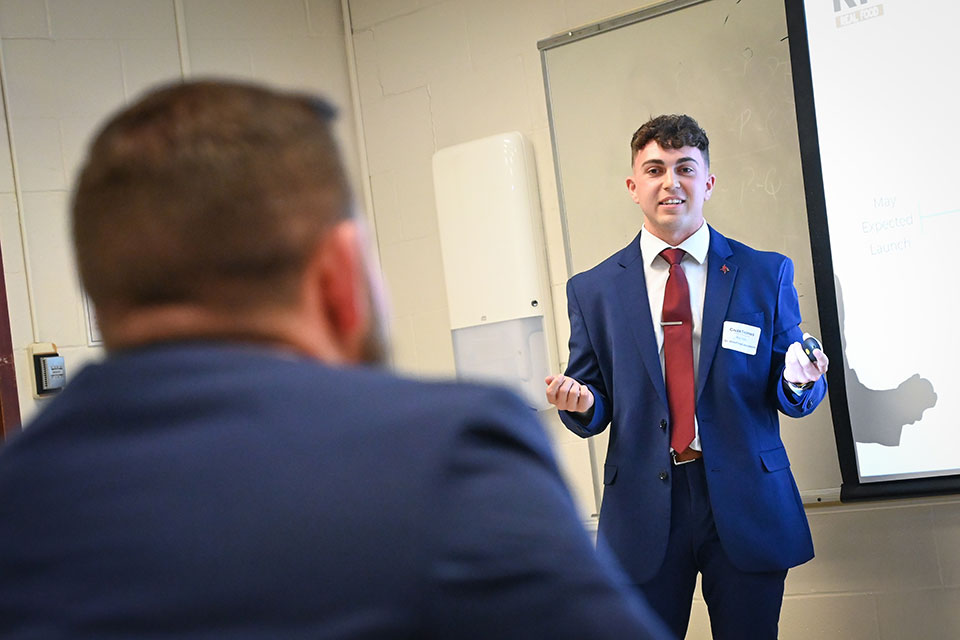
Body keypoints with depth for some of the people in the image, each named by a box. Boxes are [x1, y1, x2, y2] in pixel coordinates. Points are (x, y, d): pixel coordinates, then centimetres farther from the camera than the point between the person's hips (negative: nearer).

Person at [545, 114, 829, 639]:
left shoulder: (765, 274, 4)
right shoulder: (592, 290, 6)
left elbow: (791, 398, 6)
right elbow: (594, 408, 8)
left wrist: (799, 381, -17)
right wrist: (580, 403, -15)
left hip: (746, 504, 0)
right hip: (642, 509, 0)